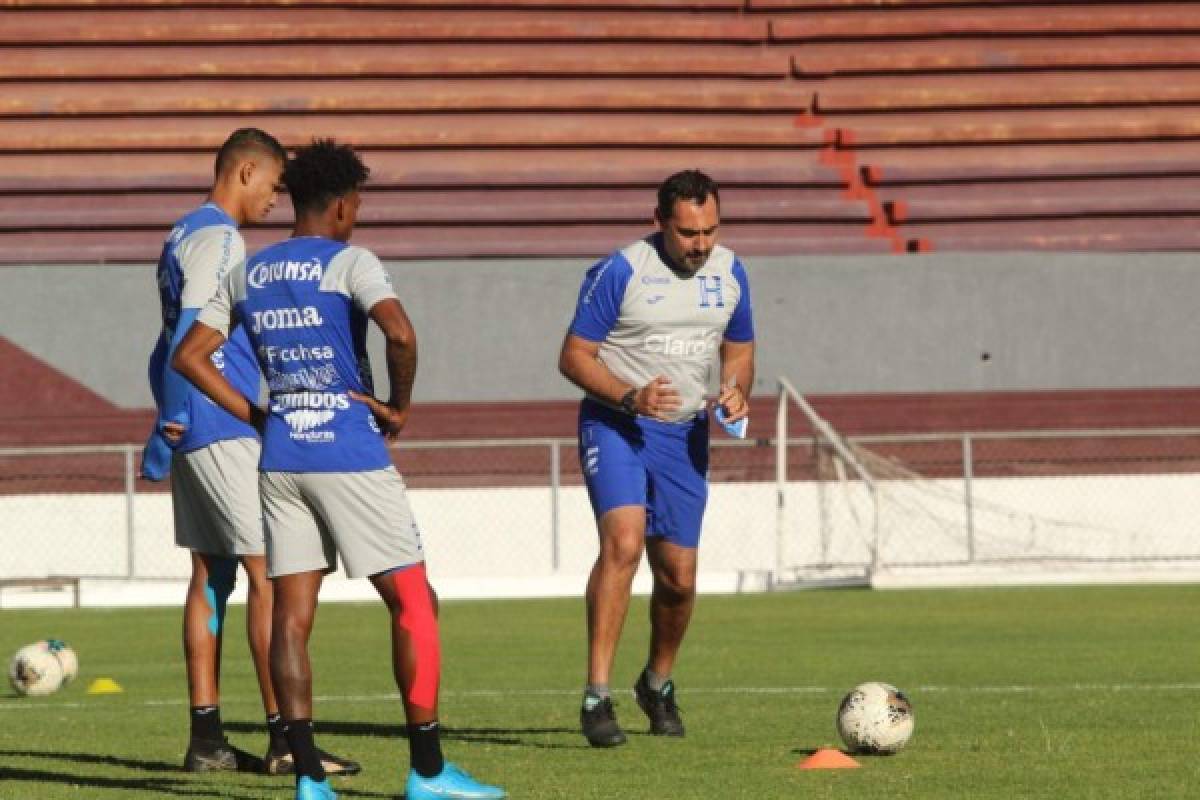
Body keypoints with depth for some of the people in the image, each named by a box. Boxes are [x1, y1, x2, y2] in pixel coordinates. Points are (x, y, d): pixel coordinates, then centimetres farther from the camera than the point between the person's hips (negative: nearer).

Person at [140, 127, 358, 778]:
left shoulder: (184, 237, 19)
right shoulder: (219, 240, -12)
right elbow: (190, 335, -20)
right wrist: (173, 420, -22)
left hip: (192, 434, 10)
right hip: (221, 432, -10)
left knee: (210, 576, 10)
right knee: (269, 573, -10)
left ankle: (206, 737, 9)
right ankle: (283, 738, -14)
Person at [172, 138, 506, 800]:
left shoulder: (246, 274, 11)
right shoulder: (348, 262, -6)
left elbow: (189, 357, 10)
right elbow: (399, 333, -23)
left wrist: (255, 417, 11)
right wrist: (399, 406, -7)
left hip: (280, 458, 5)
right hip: (350, 454, -5)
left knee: (291, 615, 5)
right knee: (413, 603, 3)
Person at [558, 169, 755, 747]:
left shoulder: (729, 273, 5)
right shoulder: (621, 272, -12)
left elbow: (739, 350, 19)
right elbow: (574, 356, -9)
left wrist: (736, 391, -4)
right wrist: (629, 398, -24)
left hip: (685, 435, 5)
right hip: (615, 425, -5)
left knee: (678, 577, 6)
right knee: (623, 542, -26)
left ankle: (658, 684, 34)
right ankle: (596, 696, -26)